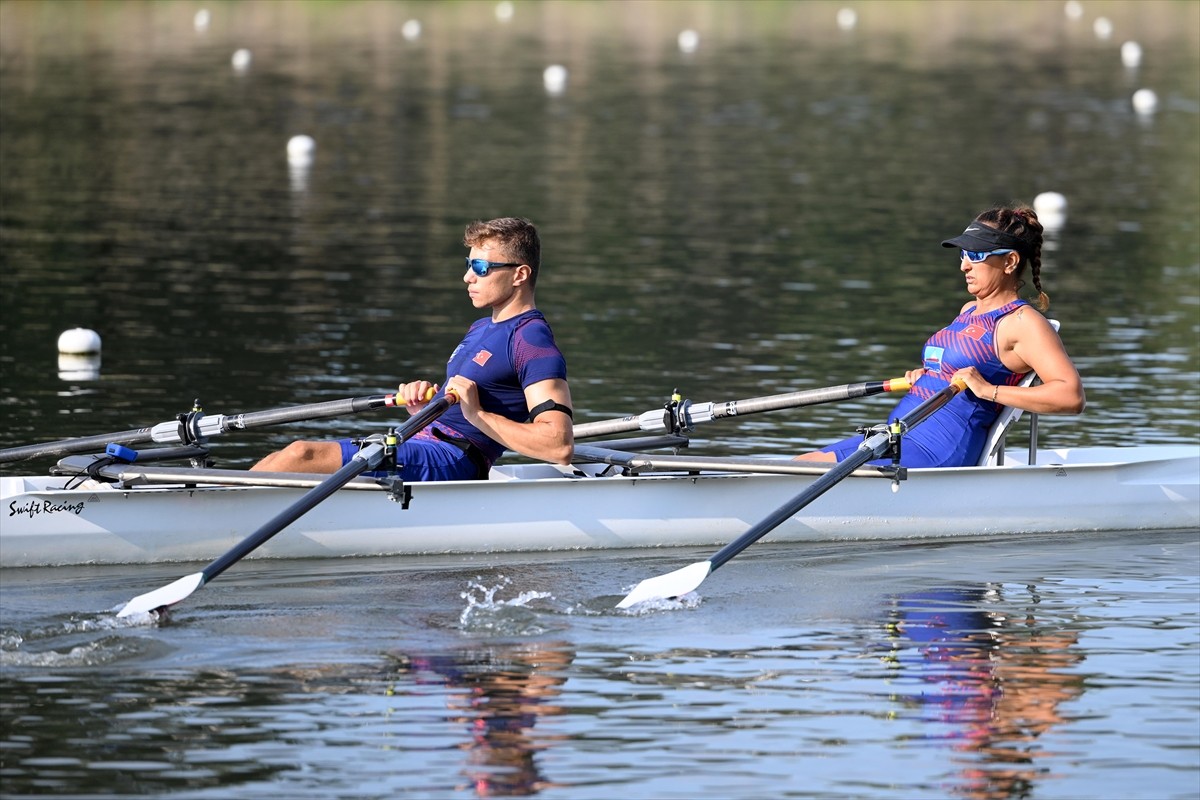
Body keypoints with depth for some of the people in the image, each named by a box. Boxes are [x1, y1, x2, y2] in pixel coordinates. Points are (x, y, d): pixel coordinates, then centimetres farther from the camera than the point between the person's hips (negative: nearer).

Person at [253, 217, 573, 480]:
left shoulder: (533, 342, -8)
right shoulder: (481, 329, 23)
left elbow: (560, 447, -20)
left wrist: (478, 414, -21)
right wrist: (421, 403, 5)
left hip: (447, 460, -10)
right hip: (421, 446, 10)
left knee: (302, 456, -21)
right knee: (279, 461, -1)